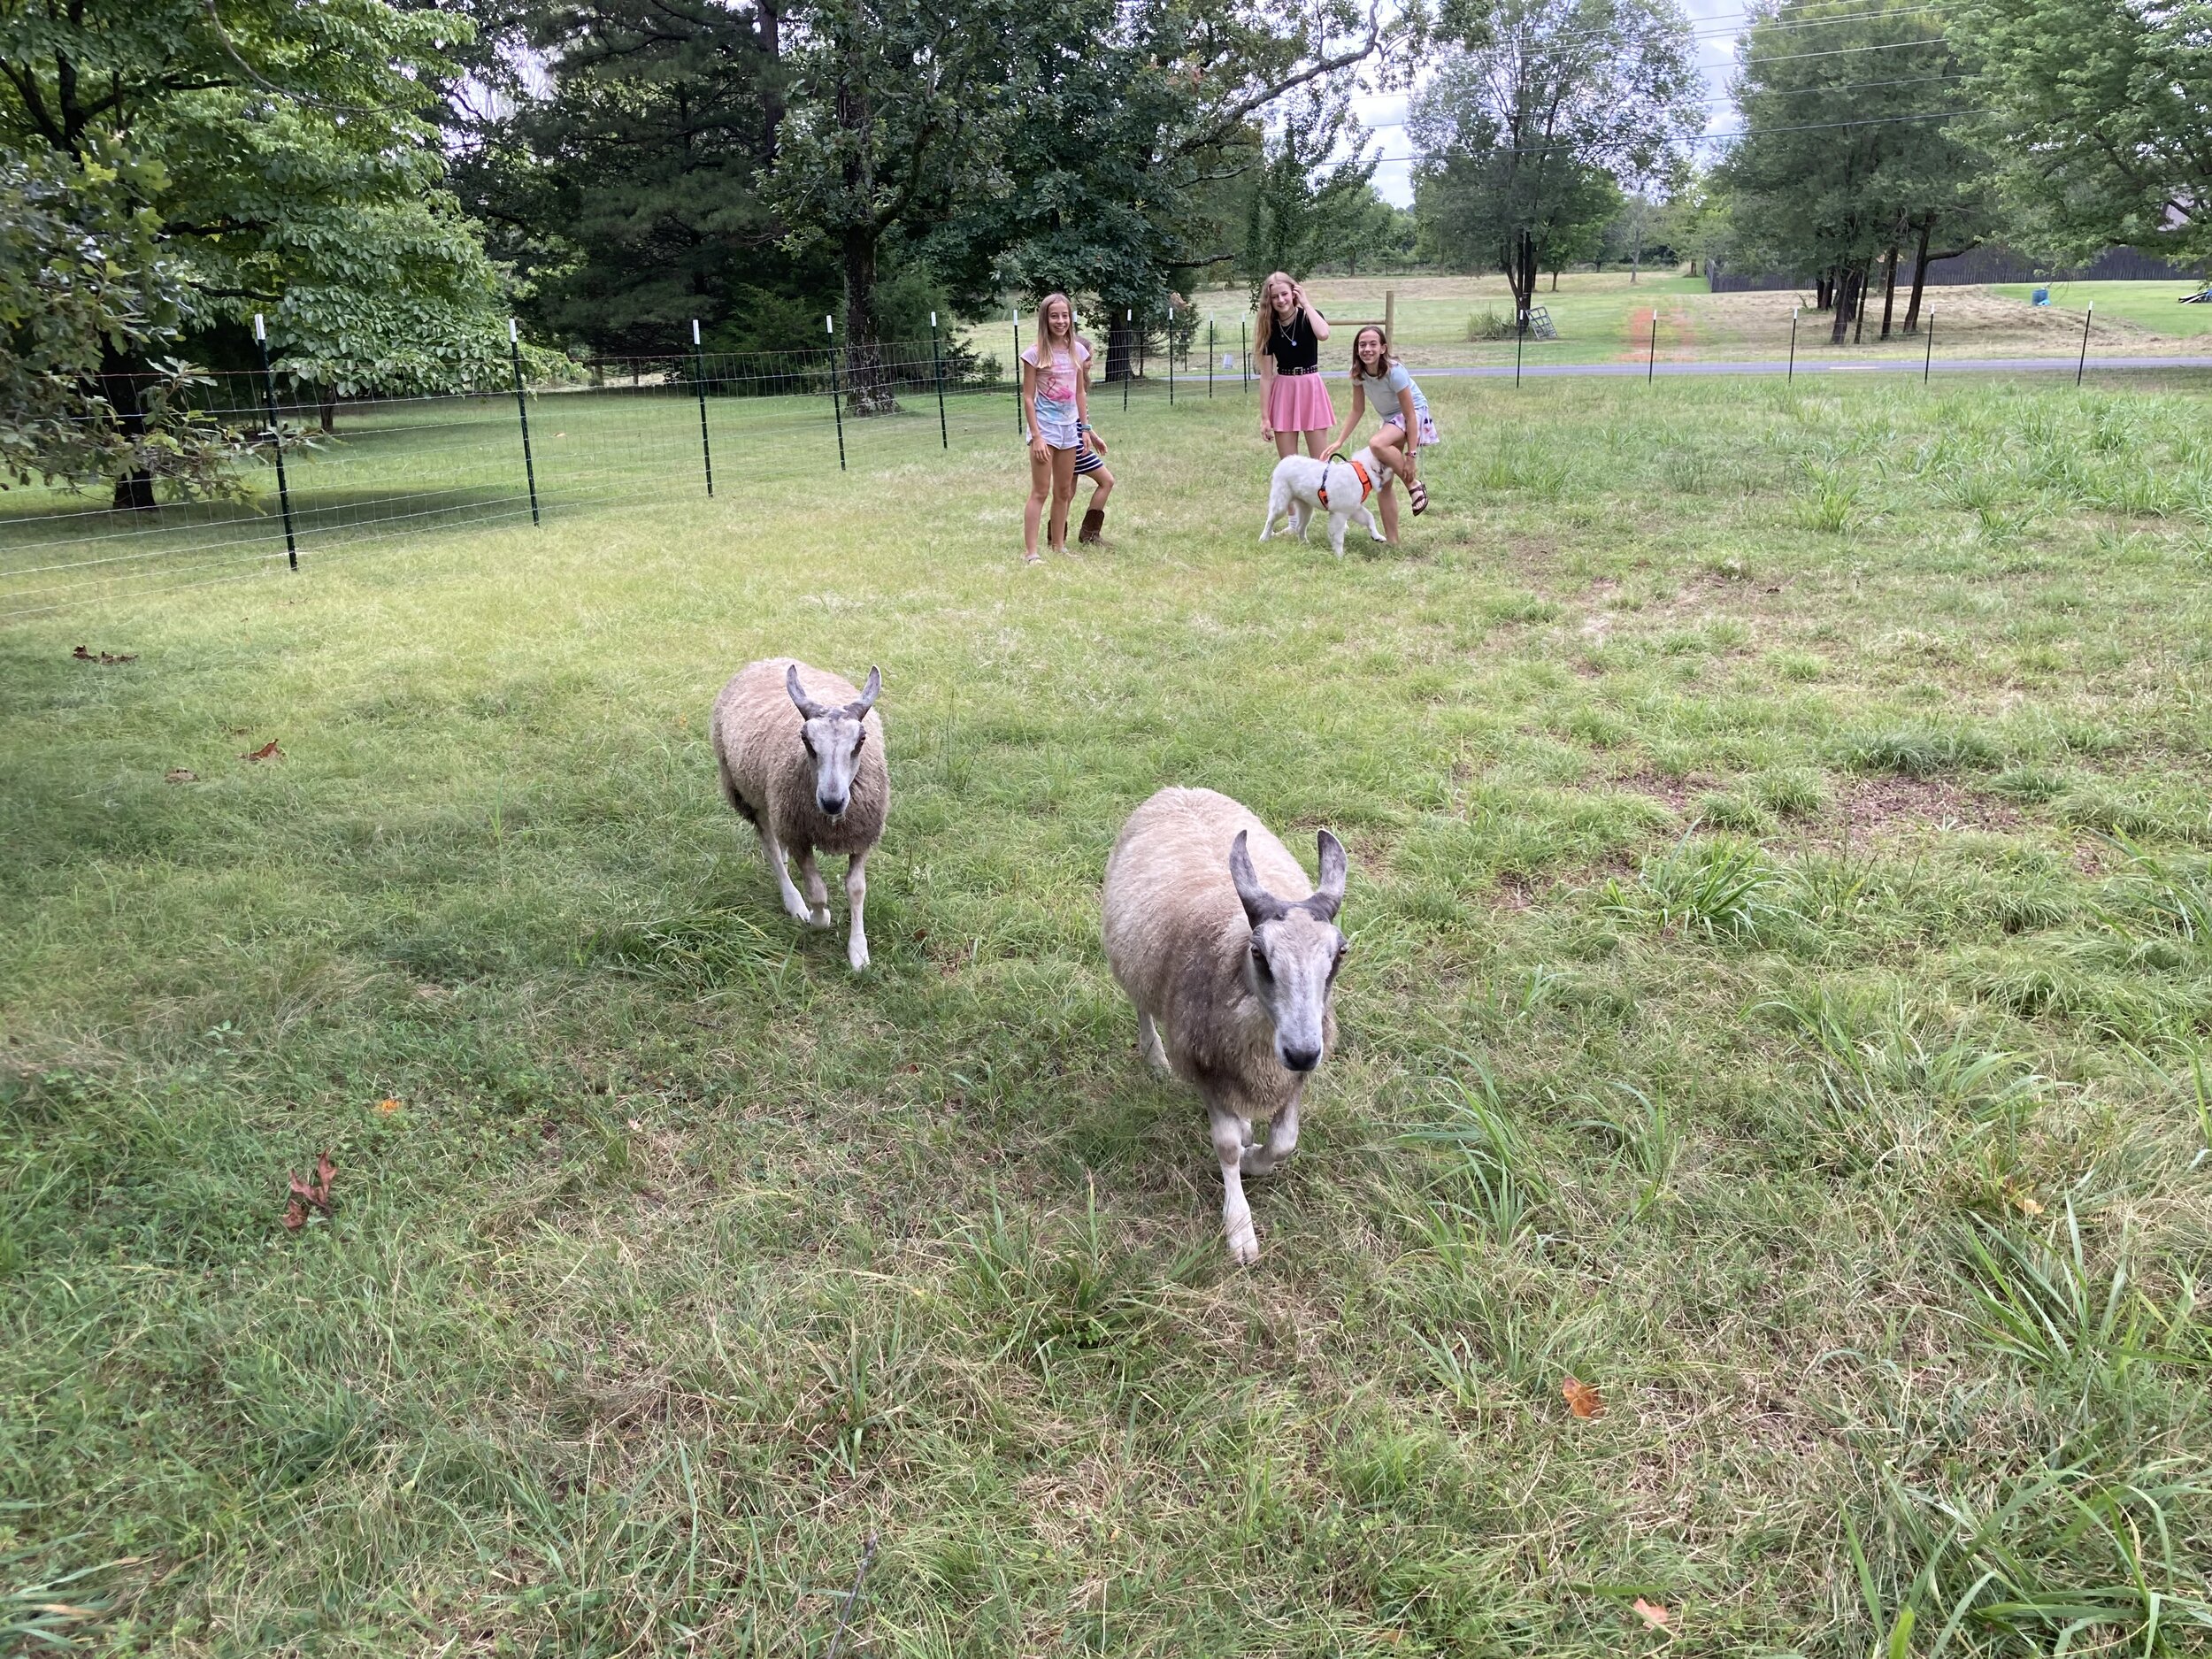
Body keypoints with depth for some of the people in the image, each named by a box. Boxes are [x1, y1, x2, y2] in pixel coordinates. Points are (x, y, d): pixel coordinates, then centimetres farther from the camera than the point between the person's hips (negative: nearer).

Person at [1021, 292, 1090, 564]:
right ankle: (1029, 552, -6)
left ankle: (1058, 546, 22)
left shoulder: (1077, 350, 5)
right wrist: (1036, 437, -15)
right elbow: (1028, 398, -10)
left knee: (1064, 492, 11)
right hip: (1045, 428, -5)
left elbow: (1080, 393, 12)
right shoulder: (1035, 353, -9)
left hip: (1069, 429, 5)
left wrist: (1085, 428, 9)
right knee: (1040, 491, -7)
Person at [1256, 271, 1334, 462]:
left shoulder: (1309, 317, -4)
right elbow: (1266, 376, -1)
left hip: (1310, 388, -1)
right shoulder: (1269, 328, -1)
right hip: (1283, 391, 1)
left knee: (1321, 460, 0)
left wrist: (1306, 303, -17)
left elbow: (1323, 334, -29)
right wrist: (1264, 416, -5)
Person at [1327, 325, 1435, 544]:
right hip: (1390, 419, 7)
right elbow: (1357, 410, 0)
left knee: (1376, 444, -36)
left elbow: (1410, 415, -26)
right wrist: (1339, 441, -11)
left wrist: (1411, 456, -29)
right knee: (1383, 483, 1)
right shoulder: (1358, 373, -11)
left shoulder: (1394, 371, -28)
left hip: (1415, 415, -7)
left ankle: (1414, 485, -15)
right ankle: (1392, 540, 7)